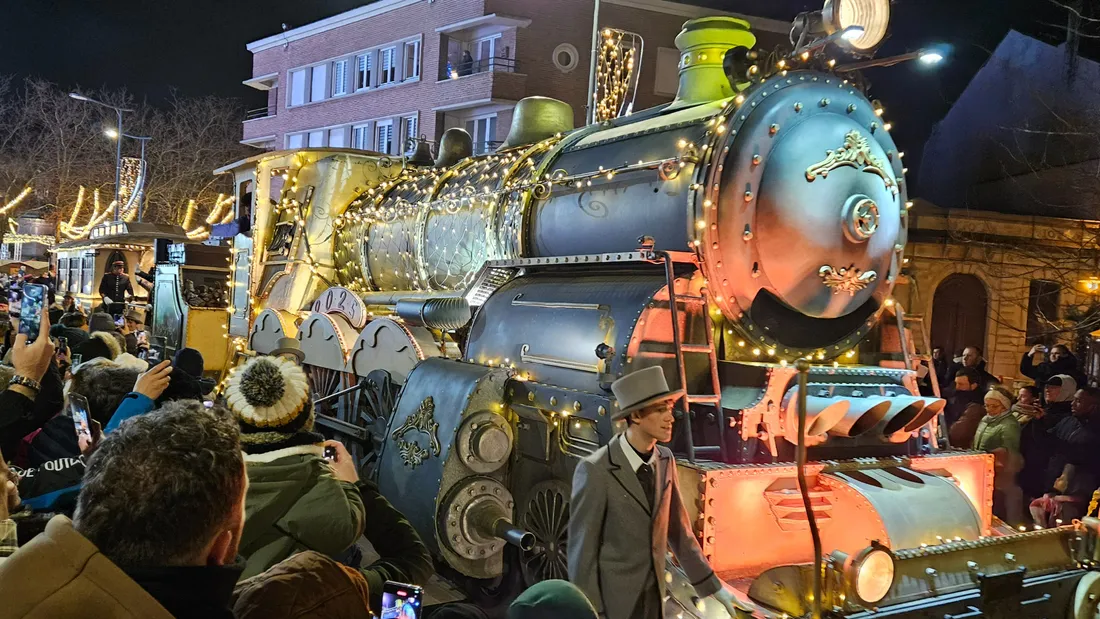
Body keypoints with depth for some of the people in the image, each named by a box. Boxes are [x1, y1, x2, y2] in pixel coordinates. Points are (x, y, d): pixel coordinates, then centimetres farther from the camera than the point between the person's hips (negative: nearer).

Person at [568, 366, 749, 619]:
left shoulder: (665, 460, 1)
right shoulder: (595, 471, -19)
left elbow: (678, 530, 9)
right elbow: (582, 550, -16)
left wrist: (713, 586, 11)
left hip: (654, 595, 6)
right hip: (611, 599, -6)